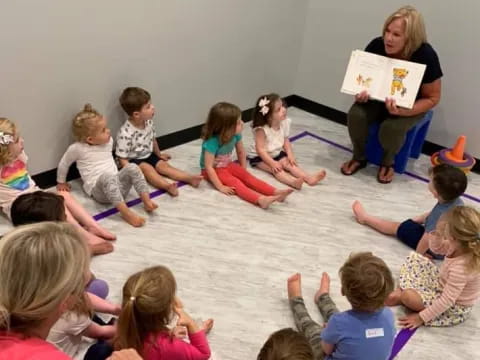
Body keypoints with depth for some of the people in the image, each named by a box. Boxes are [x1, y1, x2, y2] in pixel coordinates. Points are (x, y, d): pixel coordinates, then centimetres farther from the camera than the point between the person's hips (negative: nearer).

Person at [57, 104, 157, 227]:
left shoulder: (109, 141, 10)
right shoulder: (77, 148, -6)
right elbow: (64, 164, 9)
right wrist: (61, 182, 22)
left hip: (117, 184, 5)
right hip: (98, 190, -5)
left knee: (132, 167, -21)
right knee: (107, 176, -38)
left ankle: (146, 201, -26)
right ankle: (125, 212, -45)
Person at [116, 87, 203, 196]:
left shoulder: (148, 123, -7)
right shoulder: (125, 133, -28)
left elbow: (153, 140, 13)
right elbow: (123, 159, -22)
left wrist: (159, 154, 26)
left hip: (148, 156, 7)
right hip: (133, 161, -7)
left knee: (163, 165, -10)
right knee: (147, 168, -30)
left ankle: (190, 178, -25)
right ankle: (167, 186, -52)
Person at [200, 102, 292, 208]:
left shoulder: (235, 135, -13)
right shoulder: (212, 142, -32)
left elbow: (241, 152, 5)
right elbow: (208, 167, -30)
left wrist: (243, 172, 5)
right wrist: (220, 187, -31)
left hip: (228, 165, 6)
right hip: (214, 170, -6)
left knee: (247, 176, -14)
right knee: (235, 183, -26)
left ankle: (275, 192, -28)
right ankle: (261, 200, -47)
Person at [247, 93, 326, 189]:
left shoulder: (284, 123, -9)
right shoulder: (261, 129, -29)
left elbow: (285, 140, 3)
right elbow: (260, 149, -27)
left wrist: (290, 154, -10)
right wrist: (272, 163, -32)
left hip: (277, 153, 6)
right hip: (259, 157, -6)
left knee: (289, 163, -14)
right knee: (276, 169, -28)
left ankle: (309, 178, -28)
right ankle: (294, 182, -50)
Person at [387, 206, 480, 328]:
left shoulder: (461, 268, -39)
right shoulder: (462, 248, -16)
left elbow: (447, 301, -33)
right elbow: (435, 247, 2)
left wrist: (422, 318, -25)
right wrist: (437, 235, -22)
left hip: (454, 309, -9)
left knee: (408, 296, -32)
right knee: (414, 258, 10)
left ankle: (401, 297, 5)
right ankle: (400, 291, 1)